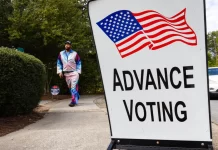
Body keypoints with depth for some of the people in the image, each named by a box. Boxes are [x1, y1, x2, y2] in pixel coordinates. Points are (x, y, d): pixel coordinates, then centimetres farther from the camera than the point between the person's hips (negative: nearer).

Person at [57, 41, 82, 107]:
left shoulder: (75, 53, 0)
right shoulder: (61, 54, 8)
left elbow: (79, 63, 3)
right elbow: (59, 63, 12)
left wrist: (78, 72, -4)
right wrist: (60, 71, 2)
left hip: (74, 73, -4)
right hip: (66, 73, 4)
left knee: (73, 87, -13)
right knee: (70, 87, 12)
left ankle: (73, 101, -11)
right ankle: (76, 98, 29)